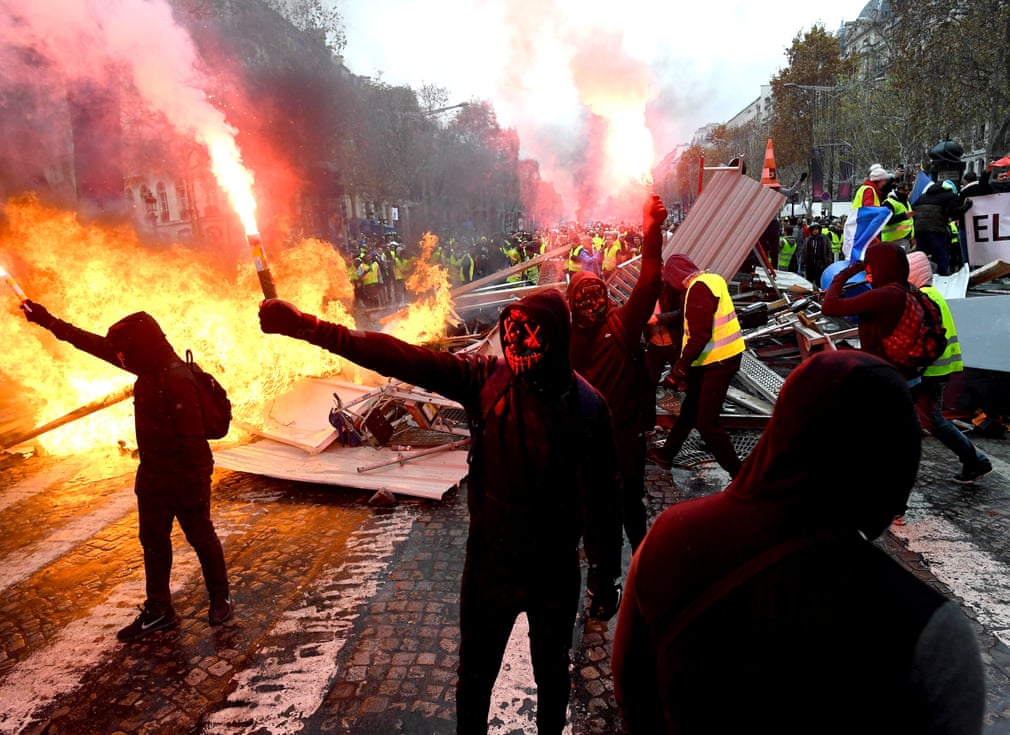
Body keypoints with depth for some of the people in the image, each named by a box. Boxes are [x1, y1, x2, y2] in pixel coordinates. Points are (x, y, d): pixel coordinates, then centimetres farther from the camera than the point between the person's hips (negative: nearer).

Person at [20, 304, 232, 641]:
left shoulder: (176, 380, -26)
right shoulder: (152, 367, 1)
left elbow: (193, 437, -26)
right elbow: (98, 346, 11)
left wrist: (197, 484, -23)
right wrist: (49, 321, 16)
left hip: (185, 477, -9)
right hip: (153, 474, 9)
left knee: (200, 537, 8)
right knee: (153, 539, 16)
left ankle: (220, 596, 28)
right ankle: (158, 610, 29)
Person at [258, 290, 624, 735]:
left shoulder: (586, 407, -19)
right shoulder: (488, 378, -14)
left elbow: (601, 500, -12)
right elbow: (402, 359, -19)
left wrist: (606, 577, -4)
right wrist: (307, 326, -24)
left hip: (555, 572, -1)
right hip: (488, 561, 2)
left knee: (552, 672, 24)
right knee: (475, 672, 23)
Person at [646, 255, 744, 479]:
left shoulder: (698, 288, -19)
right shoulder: (711, 280, 10)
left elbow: (700, 335, -25)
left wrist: (680, 366, -18)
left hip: (718, 361, -10)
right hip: (716, 358, 10)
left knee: (706, 421, -6)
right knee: (690, 408, 20)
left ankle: (740, 475, 3)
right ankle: (666, 454, 35)